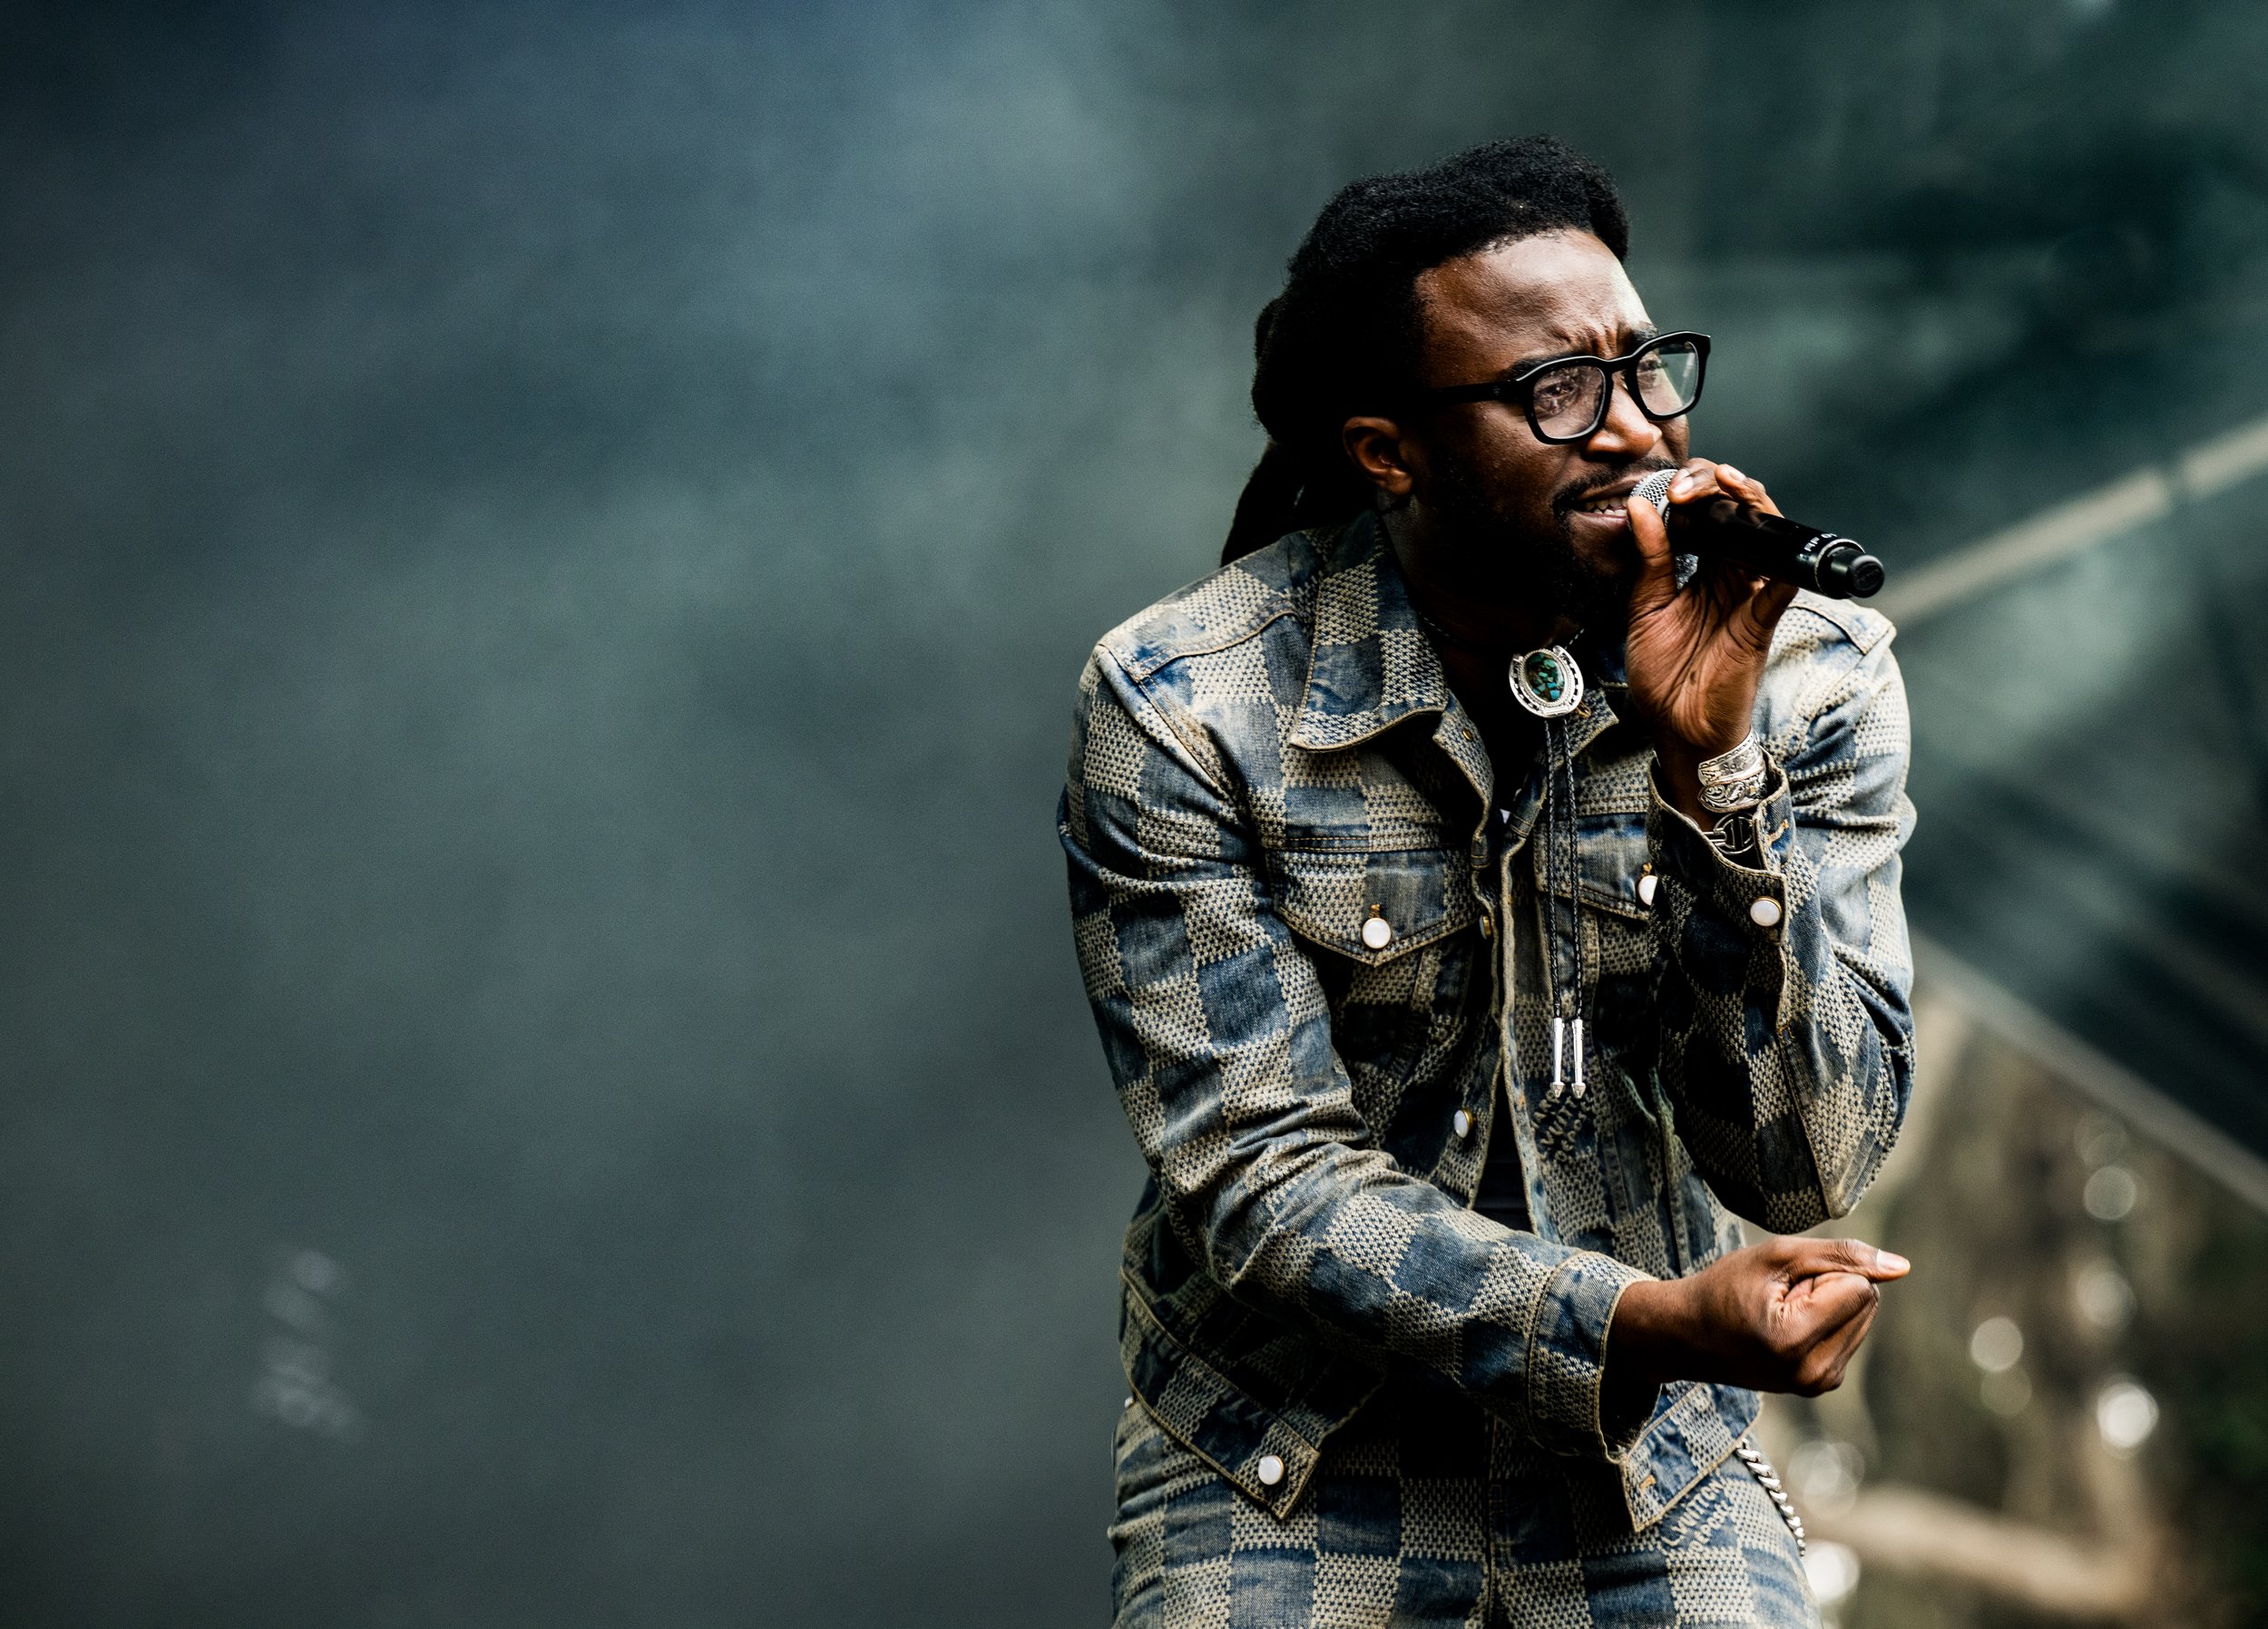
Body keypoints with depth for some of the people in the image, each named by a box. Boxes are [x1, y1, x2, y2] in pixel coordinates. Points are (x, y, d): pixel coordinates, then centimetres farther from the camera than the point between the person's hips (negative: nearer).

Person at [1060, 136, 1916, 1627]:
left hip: (1651, 1471, 1)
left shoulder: (1808, 675, -6)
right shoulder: (1180, 708, -12)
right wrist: (1651, 1321, -28)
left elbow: (1806, 1172, -11)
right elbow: (1266, 1186, -16)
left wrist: (1708, 767, -23)